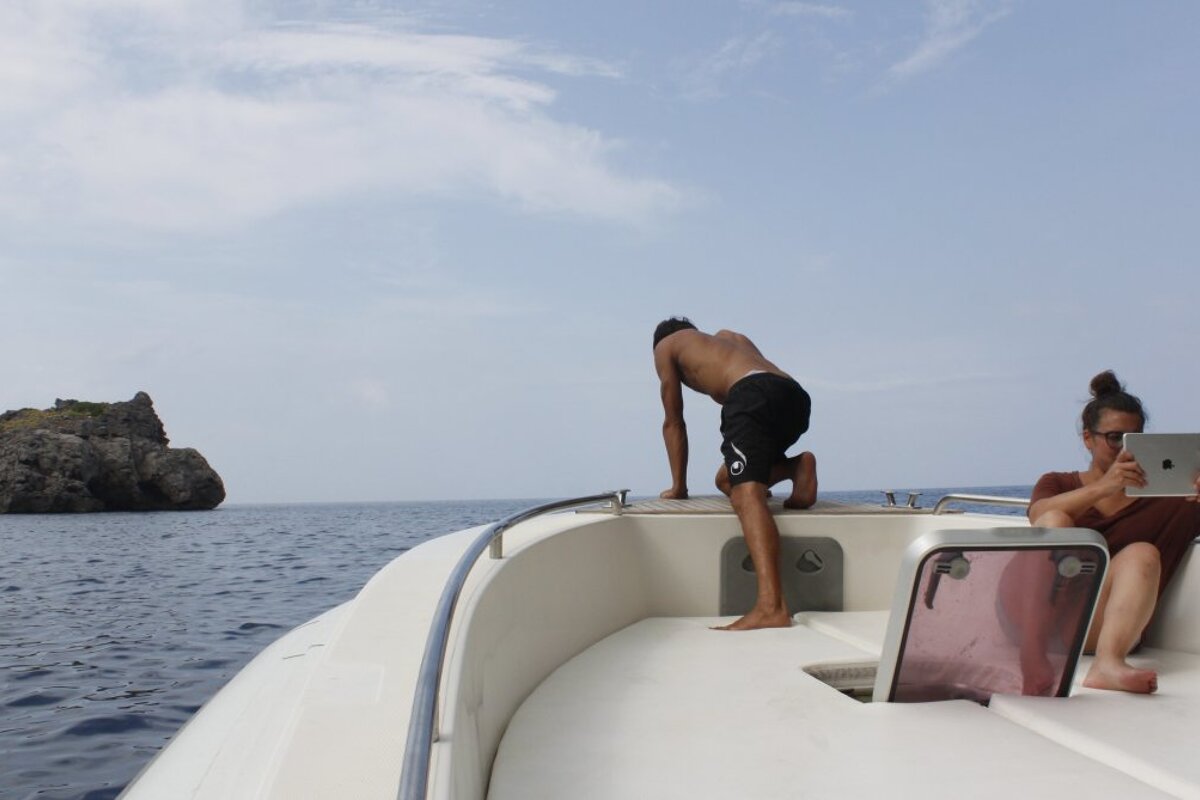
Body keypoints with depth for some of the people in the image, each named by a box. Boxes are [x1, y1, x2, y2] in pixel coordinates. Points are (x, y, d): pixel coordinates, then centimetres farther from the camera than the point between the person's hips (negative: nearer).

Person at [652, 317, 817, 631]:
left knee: (746, 492, -22)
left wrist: (678, 486, 28)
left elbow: (673, 421, 24)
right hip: (795, 396, 7)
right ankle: (797, 466, -1)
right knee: (727, 478, 22)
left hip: (753, 394, -6)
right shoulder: (730, 337, 42)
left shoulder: (666, 345, 27)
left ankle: (771, 605, -40)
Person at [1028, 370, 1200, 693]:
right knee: (1054, 522, -23)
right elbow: (1040, 515, -5)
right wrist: (1102, 488, -24)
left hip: (1102, 627, 0)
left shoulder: (1159, 494, 23)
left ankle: (1108, 663, -52)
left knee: (1143, 554, -25)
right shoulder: (1058, 483, 20)